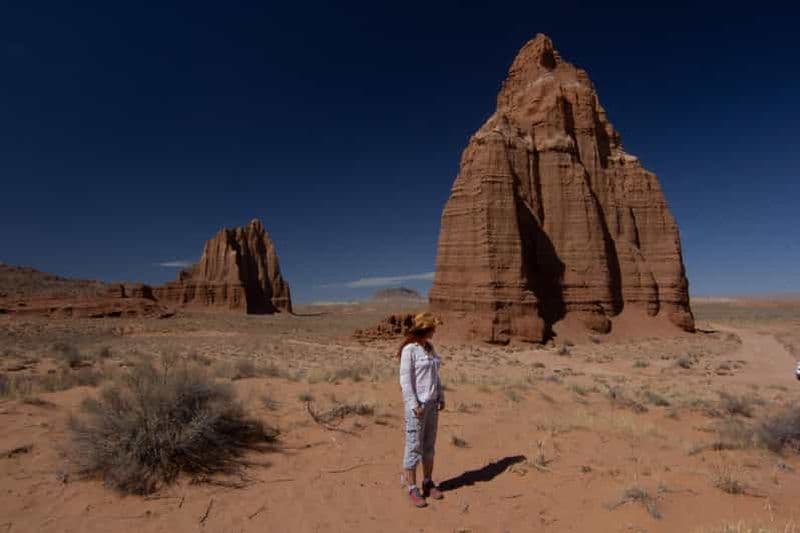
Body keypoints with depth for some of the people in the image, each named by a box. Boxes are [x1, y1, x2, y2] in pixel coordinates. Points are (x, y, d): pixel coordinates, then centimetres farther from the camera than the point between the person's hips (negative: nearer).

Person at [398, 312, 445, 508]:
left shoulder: (430, 348, 9)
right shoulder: (409, 350, -15)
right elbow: (405, 380, -16)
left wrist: (441, 397, 11)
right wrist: (414, 405, -18)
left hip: (432, 403, 8)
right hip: (416, 404, -7)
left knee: (429, 444, 15)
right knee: (414, 446, 2)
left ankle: (428, 483, 29)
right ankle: (412, 489, 14)